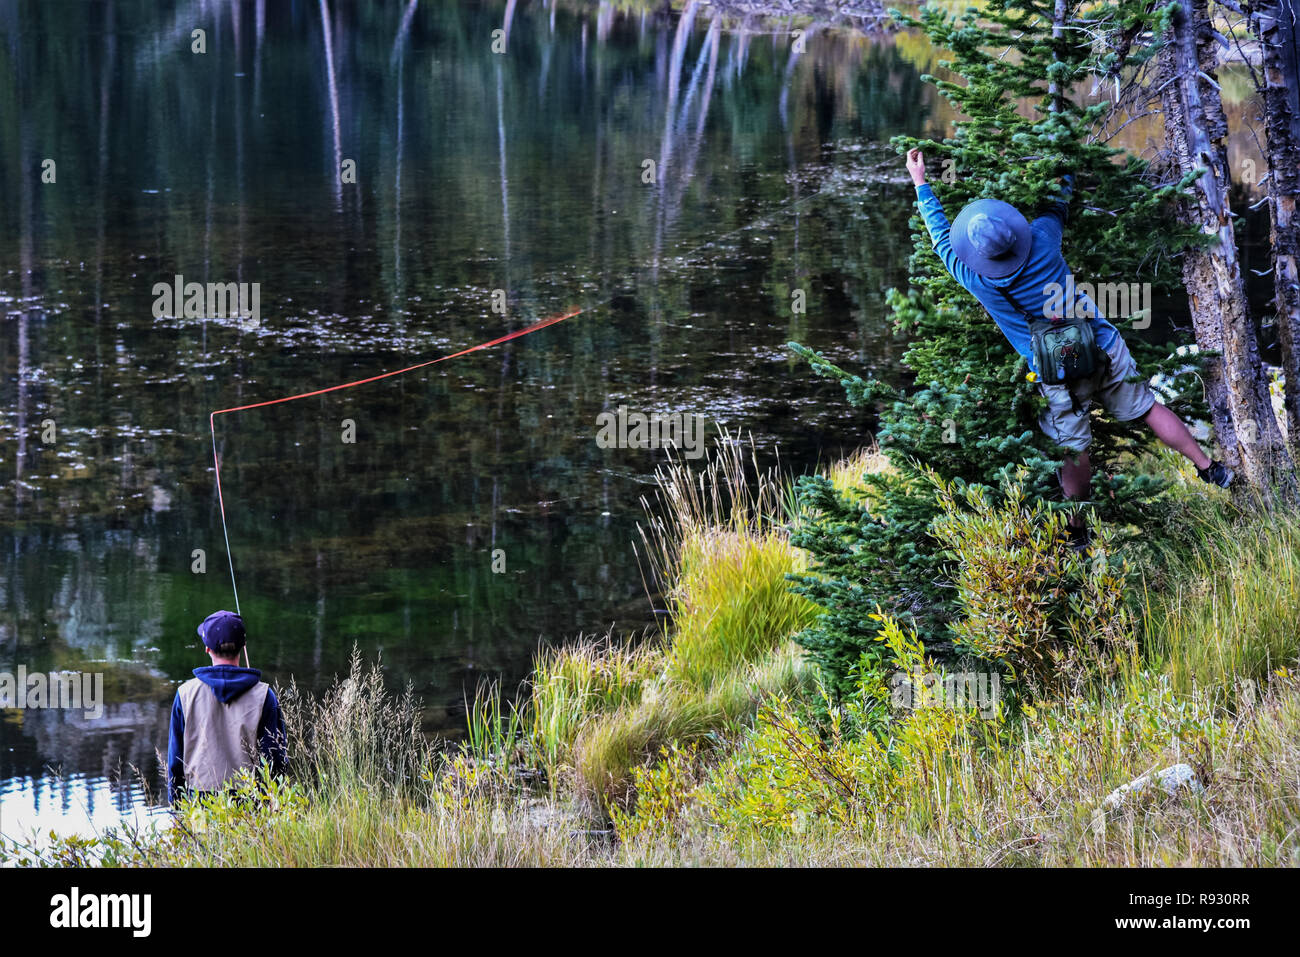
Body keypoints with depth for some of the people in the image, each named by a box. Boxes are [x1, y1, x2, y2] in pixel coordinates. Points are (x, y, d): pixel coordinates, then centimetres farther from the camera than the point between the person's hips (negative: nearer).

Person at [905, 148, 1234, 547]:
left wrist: (921, 185, 7)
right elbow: (1058, 206, 6)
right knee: (1147, 408, 19)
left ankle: (1078, 530, 29)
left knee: (1074, 452, 13)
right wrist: (1064, 181, 27)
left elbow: (943, 239, -3)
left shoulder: (978, 281, -20)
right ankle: (1209, 469, 28)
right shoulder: (1042, 241, -18)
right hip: (1104, 350, 2)